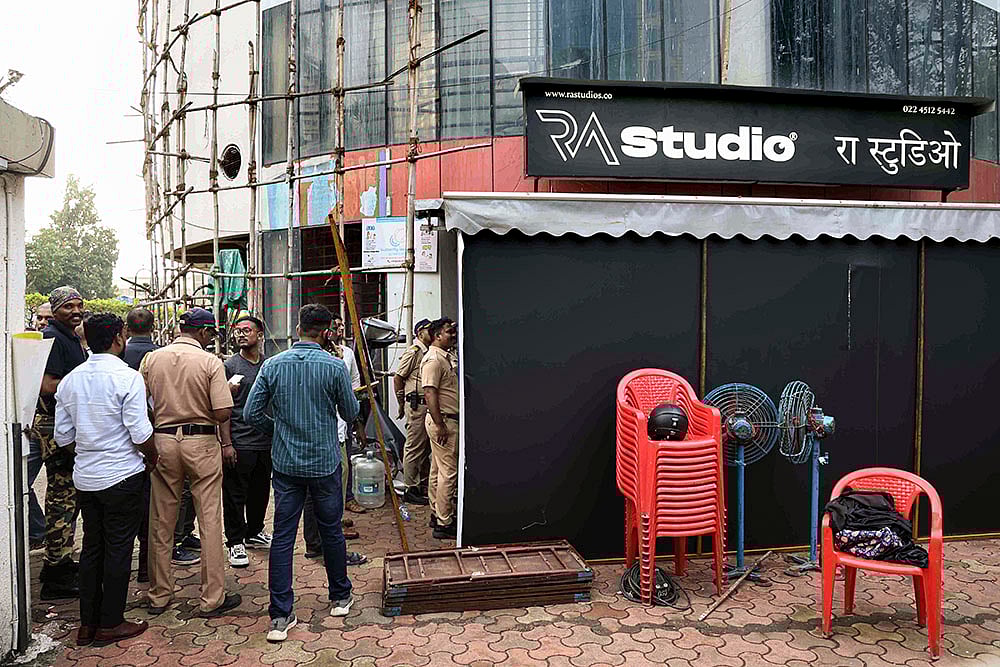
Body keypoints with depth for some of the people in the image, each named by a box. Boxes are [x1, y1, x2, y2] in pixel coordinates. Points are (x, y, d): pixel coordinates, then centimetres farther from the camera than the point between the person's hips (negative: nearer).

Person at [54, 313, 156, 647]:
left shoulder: (70, 380, 4)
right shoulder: (127, 378, -16)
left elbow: (63, 436, 8)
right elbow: (141, 434, -18)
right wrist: (153, 458, 0)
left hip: (84, 477, 6)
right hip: (121, 476, -6)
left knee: (91, 547, 16)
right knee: (118, 549, 6)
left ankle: (87, 624, 26)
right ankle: (110, 625, 16)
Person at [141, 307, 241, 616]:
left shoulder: (151, 359, 2)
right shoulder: (211, 362, -10)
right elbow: (223, 412, -17)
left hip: (163, 441, 4)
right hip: (202, 443, -4)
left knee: (161, 522, 14)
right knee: (210, 521, 4)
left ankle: (159, 595, 25)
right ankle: (213, 598, 10)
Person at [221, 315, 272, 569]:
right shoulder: (230, 365, -4)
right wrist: (226, 443, -12)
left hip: (266, 441, 5)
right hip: (239, 443, -5)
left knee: (260, 491, 16)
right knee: (235, 494, 2)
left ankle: (254, 533, 33)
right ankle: (235, 542, 15)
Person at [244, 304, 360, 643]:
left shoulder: (273, 365, -4)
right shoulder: (335, 367, -11)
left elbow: (251, 414, -2)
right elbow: (351, 414, -1)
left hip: (285, 463, 2)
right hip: (325, 463, -2)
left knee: (282, 536, 6)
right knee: (331, 531, 14)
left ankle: (280, 616, 8)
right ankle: (340, 597, 30)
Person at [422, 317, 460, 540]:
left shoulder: (444, 357, 15)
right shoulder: (433, 359, -17)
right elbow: (429, 394, -24)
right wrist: (440, 425, -25)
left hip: (448, 420, 10)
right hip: (442, 421, -10)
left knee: (440, 470, 16)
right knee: (448, 472, -7)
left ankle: (439, 514, 27)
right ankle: (444, 524, -1)